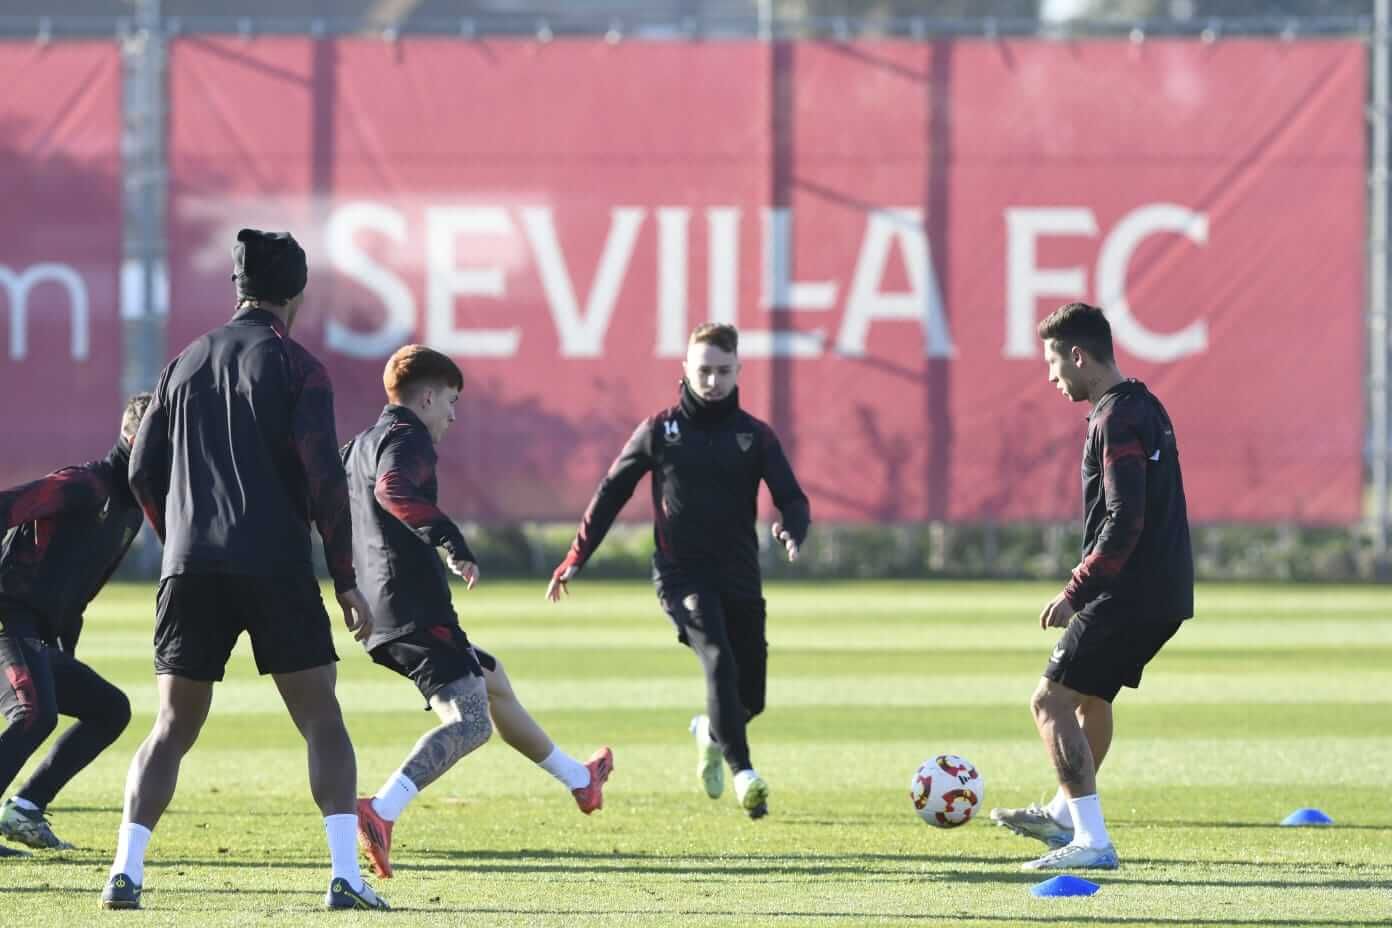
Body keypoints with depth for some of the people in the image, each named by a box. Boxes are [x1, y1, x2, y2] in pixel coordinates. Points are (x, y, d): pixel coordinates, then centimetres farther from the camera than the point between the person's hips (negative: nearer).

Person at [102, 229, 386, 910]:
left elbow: (143, 474, 13)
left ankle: (126, 872, -4)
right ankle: (345, 875, -7)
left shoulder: (185, 364, 13)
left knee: (172, 727, 9)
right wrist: (346, 580, -3)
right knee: (321, 721, 3)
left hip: (191, 570, 4)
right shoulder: (295, 367, -1)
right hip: (275, 567, -4)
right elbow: (323, 479, -8)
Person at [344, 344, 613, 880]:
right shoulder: (408, 439, -8)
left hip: (384, 617, 11)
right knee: (470, 722, -20)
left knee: (494, 682, 27)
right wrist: (447, 536, -36)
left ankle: (578, 780, 45)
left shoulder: (361, 446, 22)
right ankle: (380, 812, -39)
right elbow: (394, 489, -30)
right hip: (417, 611, -11)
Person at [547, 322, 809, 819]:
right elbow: (611, 493, 10)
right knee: (719, 659, -26)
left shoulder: (755, 435, 4)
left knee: (750, 694, 5)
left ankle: (710, 733, 39)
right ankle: (744, 775, -29)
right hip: (682, 575, -3)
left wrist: (791, 531, -26)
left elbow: (793, 499, -1)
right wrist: (575, 559, 9)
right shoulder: (660, 430, 2)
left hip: (739, 577, 3)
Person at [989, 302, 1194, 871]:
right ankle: (1064, 816, 43)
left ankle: (1092, 841, -14)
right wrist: (1086, 588, 24)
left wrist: (1075, 593, -20)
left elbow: (1124, 521, -25)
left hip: (1129, 593, -10)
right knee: (1092, 696, 27)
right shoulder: (1146, 408, 14)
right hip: (1165, 594, 10)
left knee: (1051, 701, -8)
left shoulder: (1116, 420, -17)